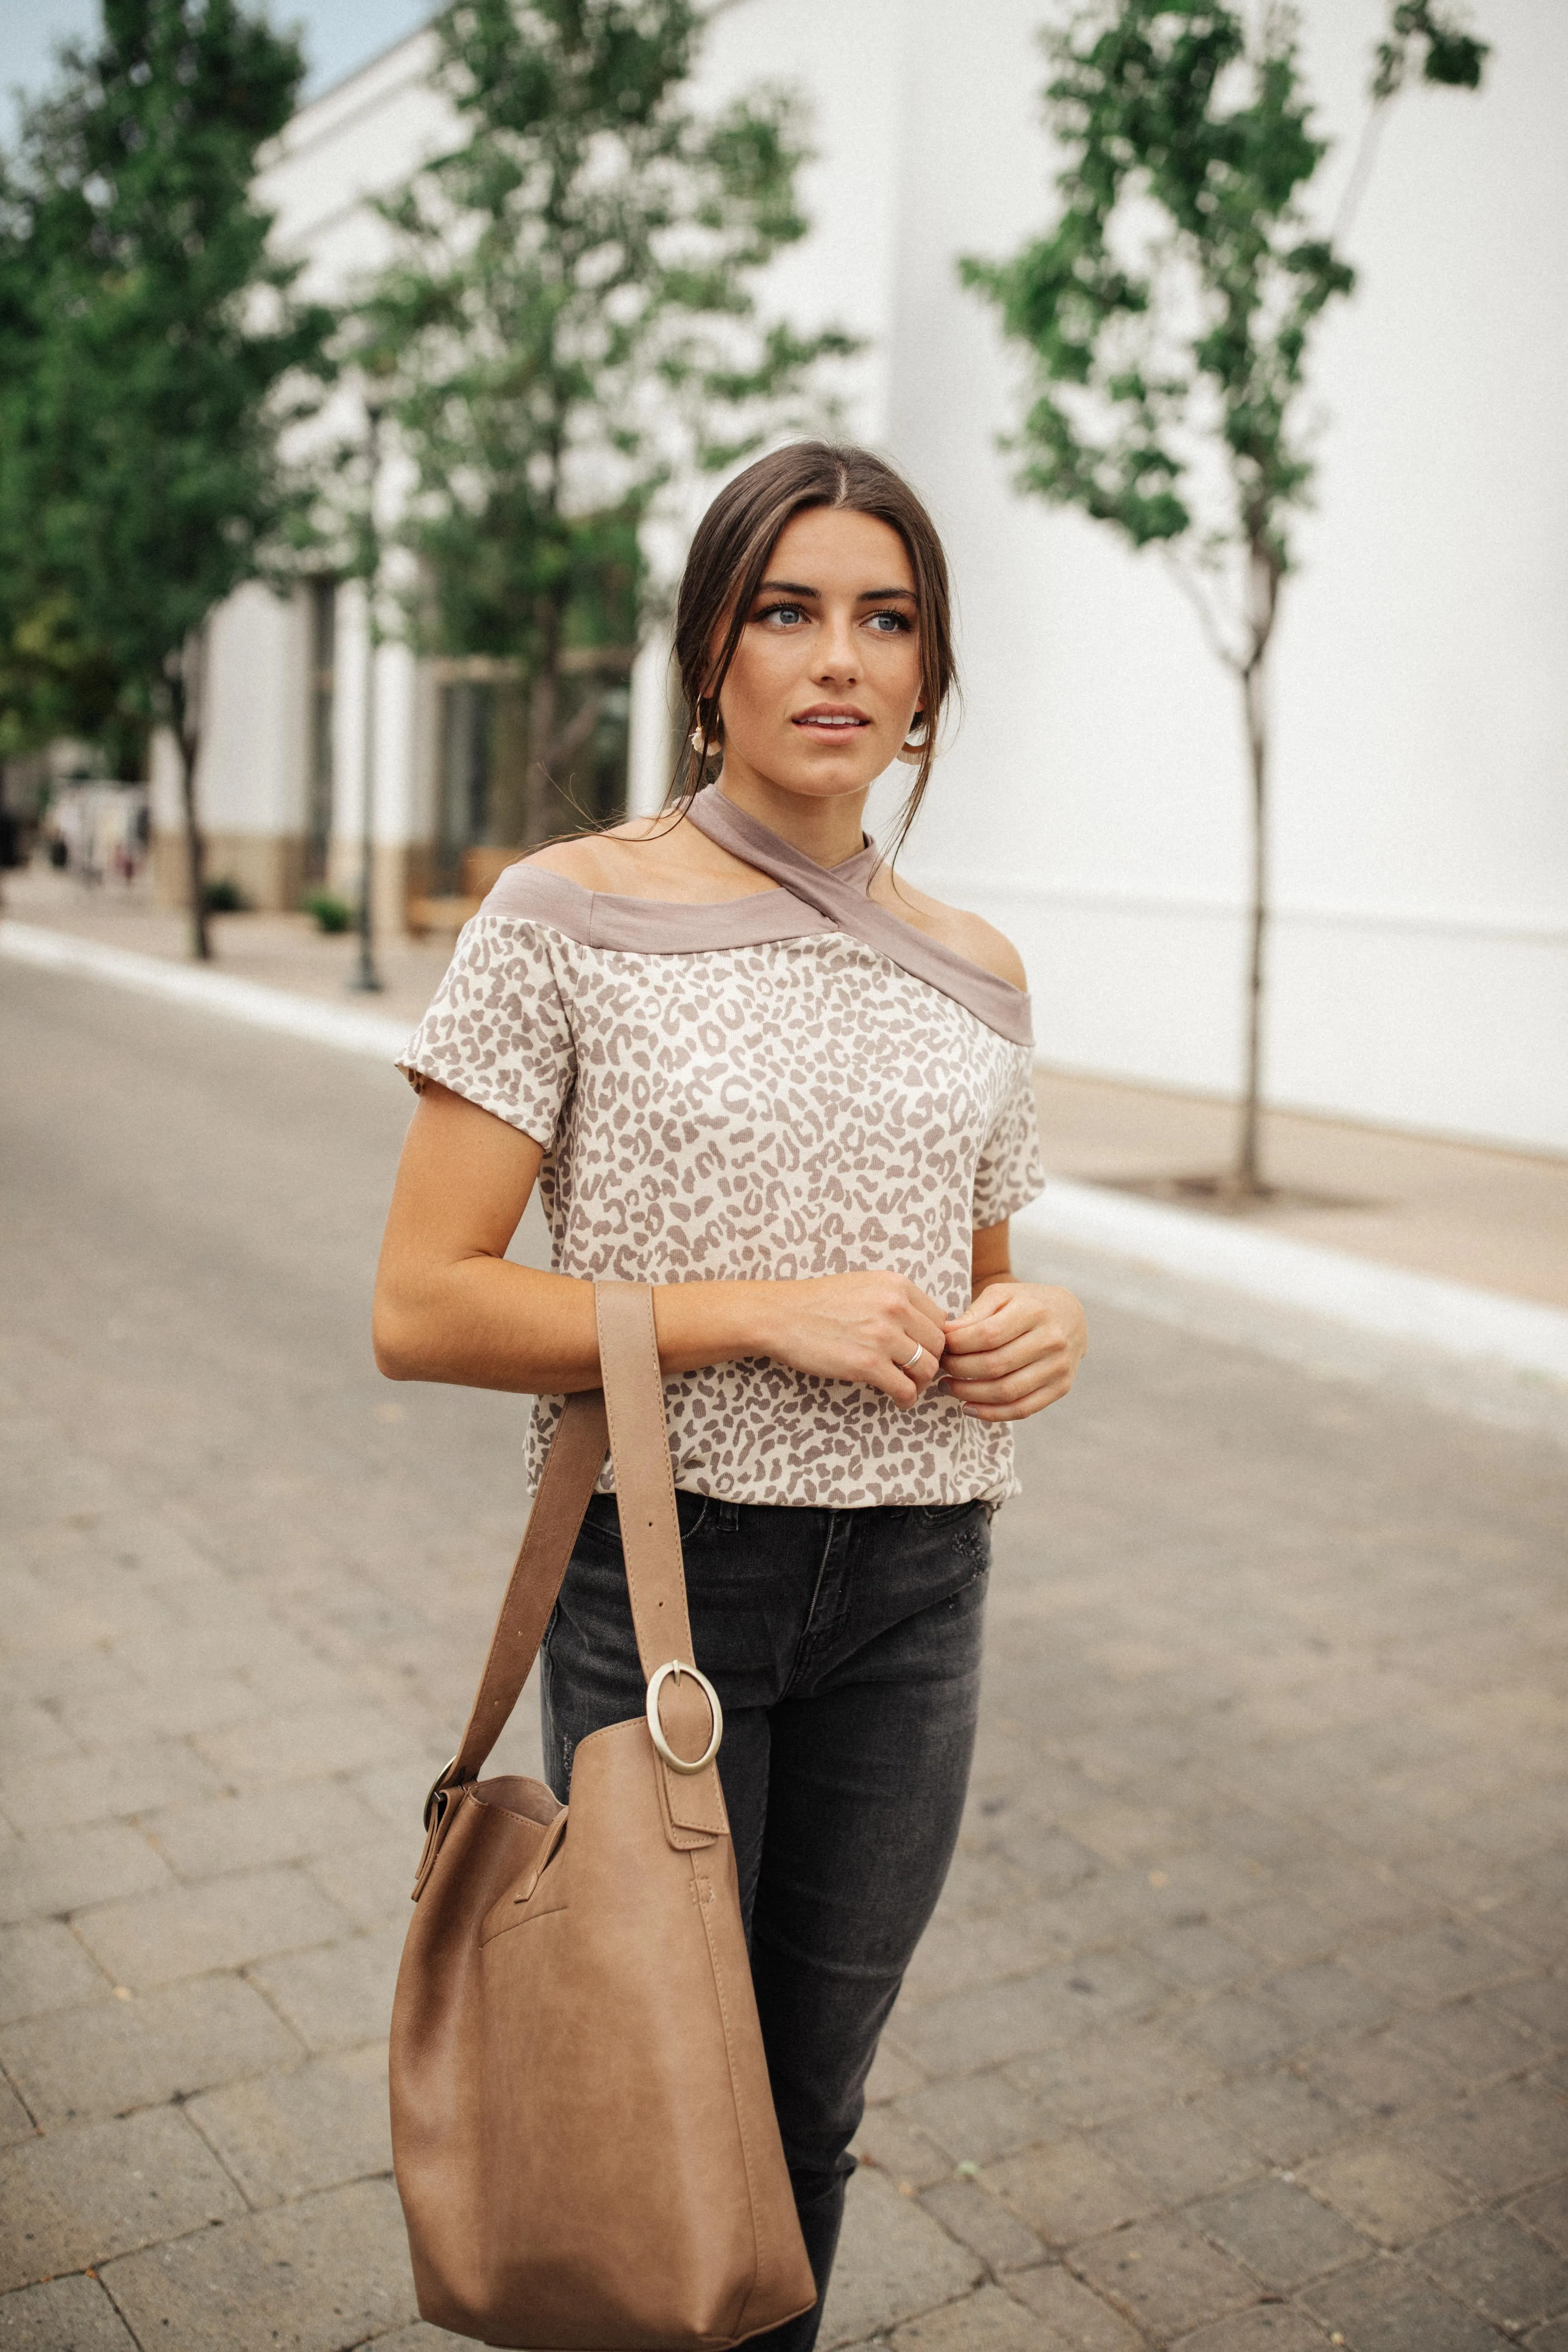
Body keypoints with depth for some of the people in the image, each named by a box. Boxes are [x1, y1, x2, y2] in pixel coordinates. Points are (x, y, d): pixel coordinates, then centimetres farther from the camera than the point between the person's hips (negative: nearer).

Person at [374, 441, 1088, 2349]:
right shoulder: (569, 918, -9)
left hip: (912, 1588, 4)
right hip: (663, 1566, -4)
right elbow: (421, 1307, -13)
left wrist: (1035, 1333, -5)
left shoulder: (971, 973, 5)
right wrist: (763, 1312, -20)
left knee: (814, 2101, 18)